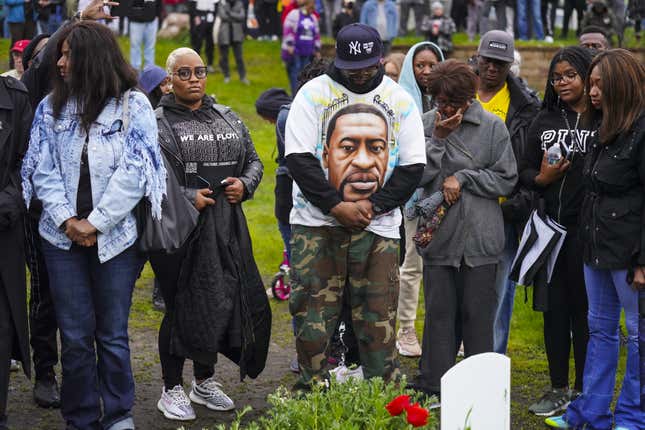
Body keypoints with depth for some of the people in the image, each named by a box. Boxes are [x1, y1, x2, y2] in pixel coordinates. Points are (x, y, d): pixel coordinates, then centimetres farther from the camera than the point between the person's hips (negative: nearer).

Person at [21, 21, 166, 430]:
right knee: (75, 335, 5)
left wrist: (95, 223, -12)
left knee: (113, 334, 4)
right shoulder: (52, 107, 8)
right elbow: (42, 168, 4)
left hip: (115, 237, -2)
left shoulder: (134, 106, -2)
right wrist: (66, 219, -9)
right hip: (64, 237, 3)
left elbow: (134, 171, -9)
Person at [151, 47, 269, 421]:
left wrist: (245, 184, 0)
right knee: (181, 306, 0)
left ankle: (205, 382, 28)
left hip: (226, 228, 5)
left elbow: (254, 161, 21)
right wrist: (188, 198, -19)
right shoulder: (157, 123, -3)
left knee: (221, 301, 10)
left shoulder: (228, 118, 15)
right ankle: (172, 390, 14)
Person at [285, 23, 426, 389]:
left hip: (378, 227, 1)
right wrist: (336, 206, -13)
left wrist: (373, 205, -9)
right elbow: (299, 159, -5)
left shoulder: (400, 101, 8)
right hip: (316, 224, -1)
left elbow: (412, 167, 5)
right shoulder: (313, 94, 2)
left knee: (379, 321, 0)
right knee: (313, 317, -2)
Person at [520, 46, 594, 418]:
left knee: (584, 310, 5)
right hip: (551, 229, 5)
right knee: (554, 309, 11)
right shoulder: (545, 119, 11)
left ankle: (584, 392, 18)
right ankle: (559, 390, 23)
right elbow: (526, 171, 13)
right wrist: (541, 179, -8)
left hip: (587, 232, -5)